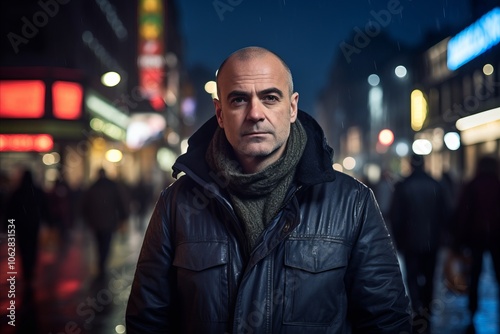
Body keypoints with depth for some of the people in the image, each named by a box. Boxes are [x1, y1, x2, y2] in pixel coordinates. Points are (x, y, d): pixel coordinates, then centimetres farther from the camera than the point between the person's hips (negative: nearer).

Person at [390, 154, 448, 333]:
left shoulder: (402, 187, -8)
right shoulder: (436, 185, -2)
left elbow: (396, 217, -6)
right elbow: (444, 214, 3)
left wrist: (398, 240, 4)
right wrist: (438, 234, 15)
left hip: (411, 241, -3)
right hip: (432, 241, 3)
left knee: (412, 277, 2)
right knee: (428, 276, 15)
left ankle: (419, 309, -18)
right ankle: (426, 310, 24)